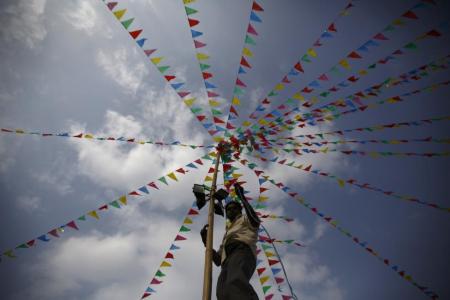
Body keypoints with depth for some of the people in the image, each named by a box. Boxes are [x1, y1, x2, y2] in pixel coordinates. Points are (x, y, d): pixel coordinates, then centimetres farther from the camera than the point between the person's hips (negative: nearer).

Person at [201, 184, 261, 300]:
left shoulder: (245, 219, 30)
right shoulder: (228, 234, 46)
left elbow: (255, 220, 1)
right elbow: (217, 260, 36)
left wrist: (242, 197, 4)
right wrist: (205, 239, 25)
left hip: (242, 250, -5)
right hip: (227, 261, 5)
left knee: (235, 282, -41)